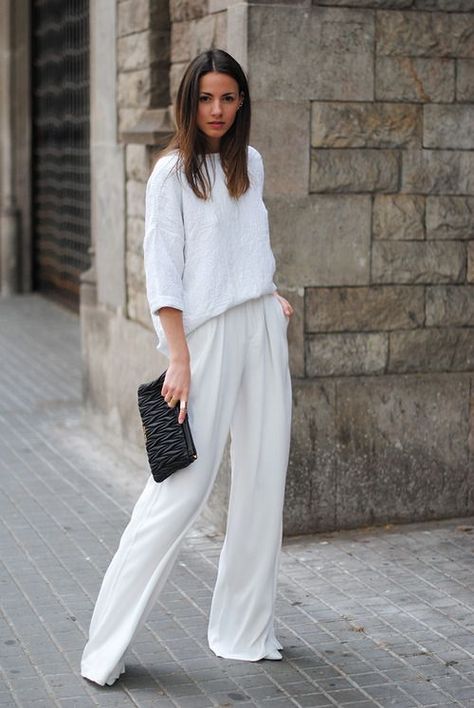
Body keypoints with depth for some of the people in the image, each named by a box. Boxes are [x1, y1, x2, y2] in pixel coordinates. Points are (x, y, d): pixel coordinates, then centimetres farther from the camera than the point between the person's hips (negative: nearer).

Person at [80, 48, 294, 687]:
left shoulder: (250, 162, 14)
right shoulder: (173, 170, -4)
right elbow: (161, 267, -9)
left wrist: (273, 294, 11)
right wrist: (178, 358, -16)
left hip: (262, 328, 6)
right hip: (206, 330, -6)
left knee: (263, 479, 5)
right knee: (184, 483, -11)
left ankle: (245, 629, 16)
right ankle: (108, 644, -3)